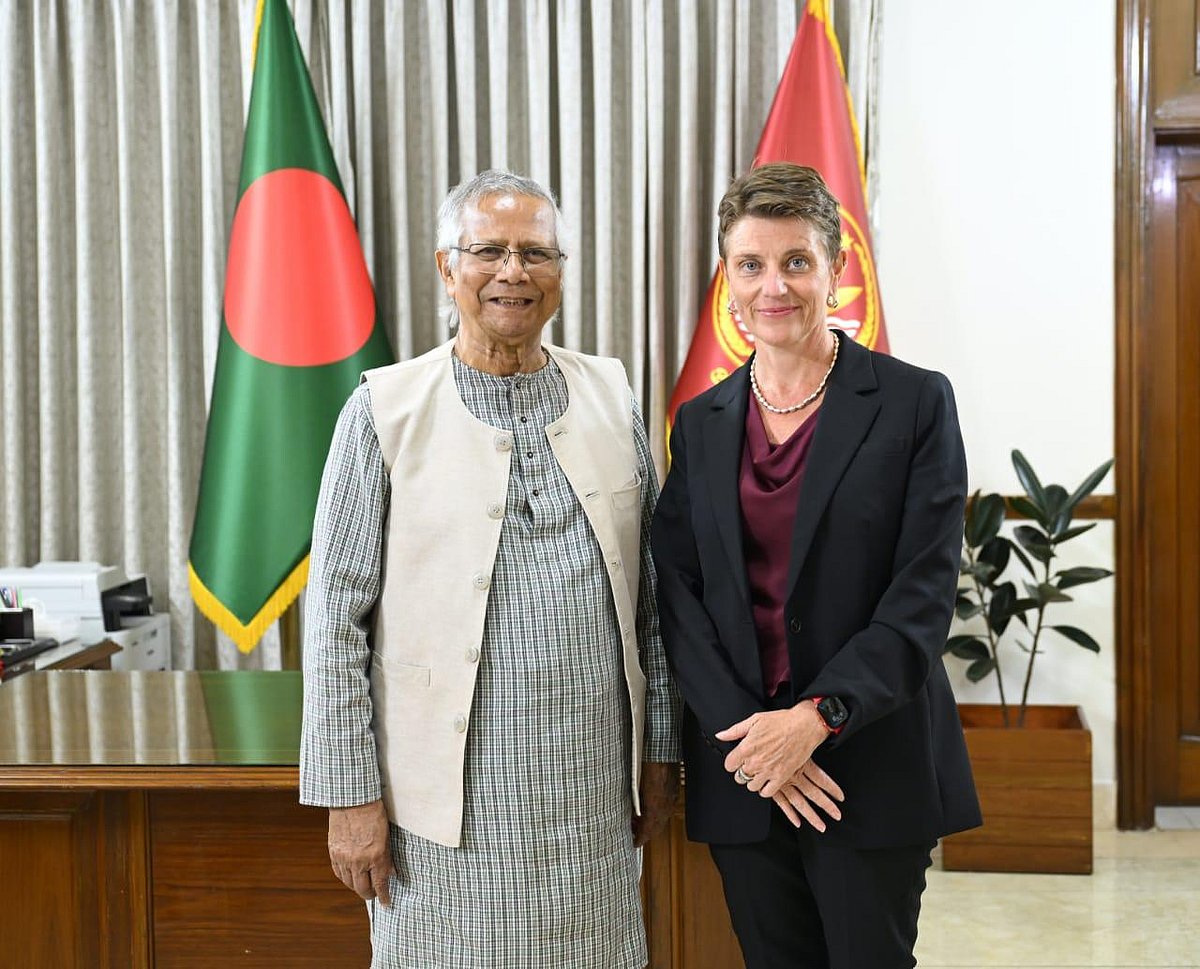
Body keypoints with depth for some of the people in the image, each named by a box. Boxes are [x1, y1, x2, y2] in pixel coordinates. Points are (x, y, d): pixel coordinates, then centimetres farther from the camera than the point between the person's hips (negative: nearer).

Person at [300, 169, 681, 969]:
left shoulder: (611, 397, 6)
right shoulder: (386, 410, -4)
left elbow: (651, 590, 10)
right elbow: (336, 618, -4)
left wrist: (661, 751, 9)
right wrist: (350, 794, -6)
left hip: (593, 798, 3)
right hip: (448, 800, -3)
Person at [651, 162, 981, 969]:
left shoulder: (916, 402, -3)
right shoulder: (701, 424, 8)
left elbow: (924, 594, -9)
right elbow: (677, 593, 1)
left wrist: (818, 716, -19)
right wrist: (749, 737, -11)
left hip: (874, 765, -3)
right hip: (740, 770, 3)